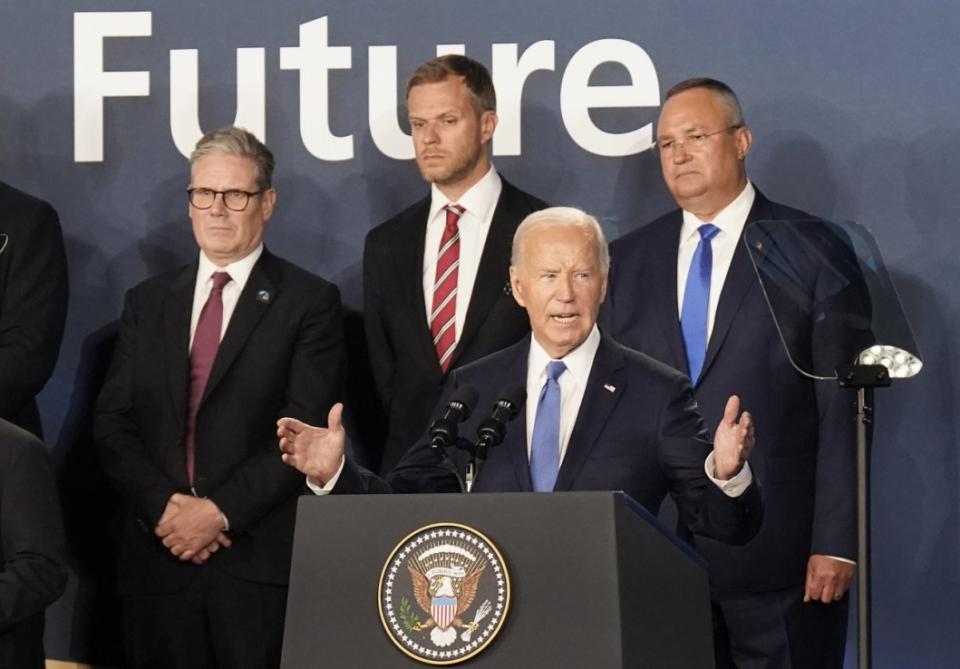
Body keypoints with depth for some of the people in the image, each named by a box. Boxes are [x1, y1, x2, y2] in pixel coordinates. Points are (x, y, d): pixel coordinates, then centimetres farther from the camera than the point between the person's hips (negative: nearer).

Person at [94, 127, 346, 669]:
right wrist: (162, 505, -7)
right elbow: (113, 423, 9)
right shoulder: (147, 303, 15)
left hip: (261, 563, -3)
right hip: (158, 559, 4)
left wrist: (221, 511, -14)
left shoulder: (311, 302, 2)